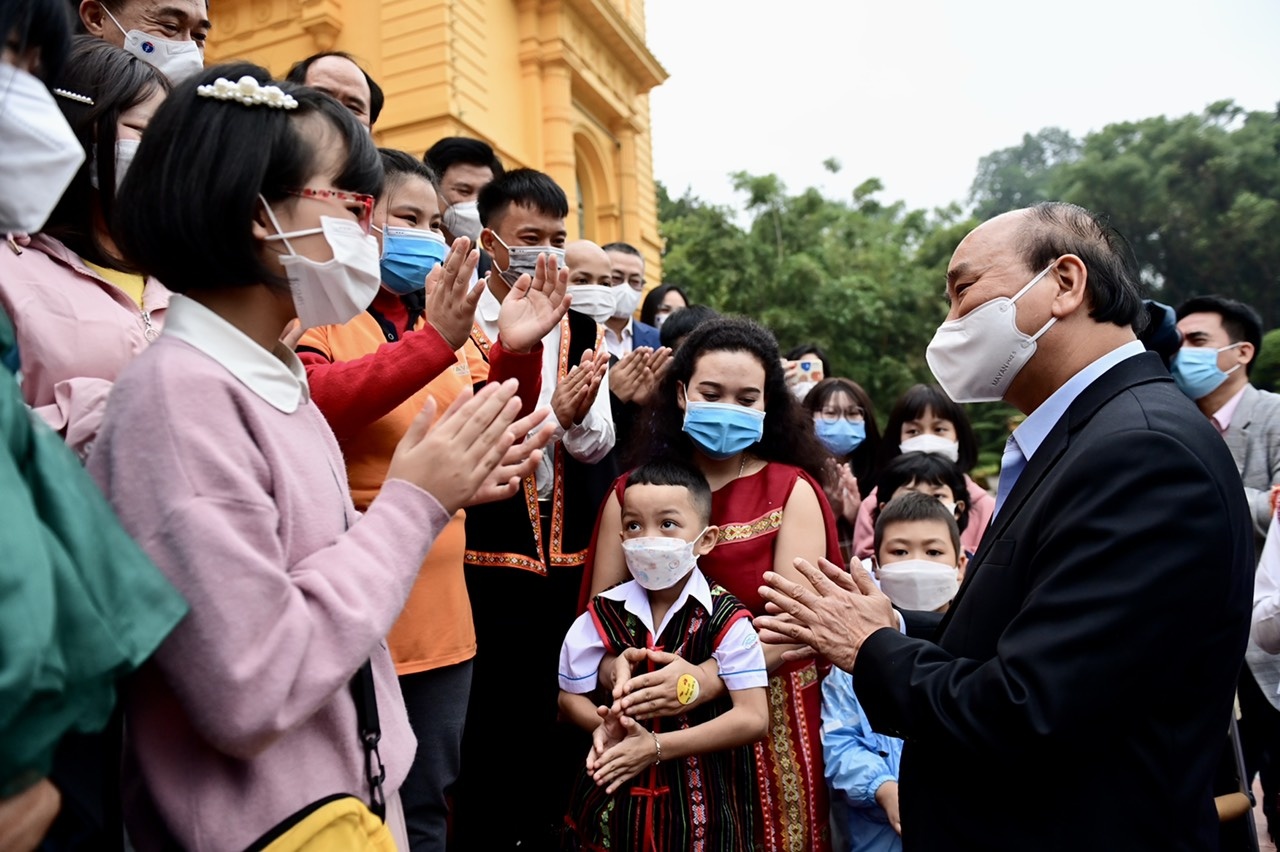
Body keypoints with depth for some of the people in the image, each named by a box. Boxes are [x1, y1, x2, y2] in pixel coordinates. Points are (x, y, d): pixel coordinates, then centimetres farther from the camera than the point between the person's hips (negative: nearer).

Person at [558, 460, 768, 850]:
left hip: (699, 805, -2)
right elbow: (571, 695, 7)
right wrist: (604, 725, -15)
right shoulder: (603, 614, -3)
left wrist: (656, 746, -21)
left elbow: (753, 718, -17)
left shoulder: (726, 620, -12)